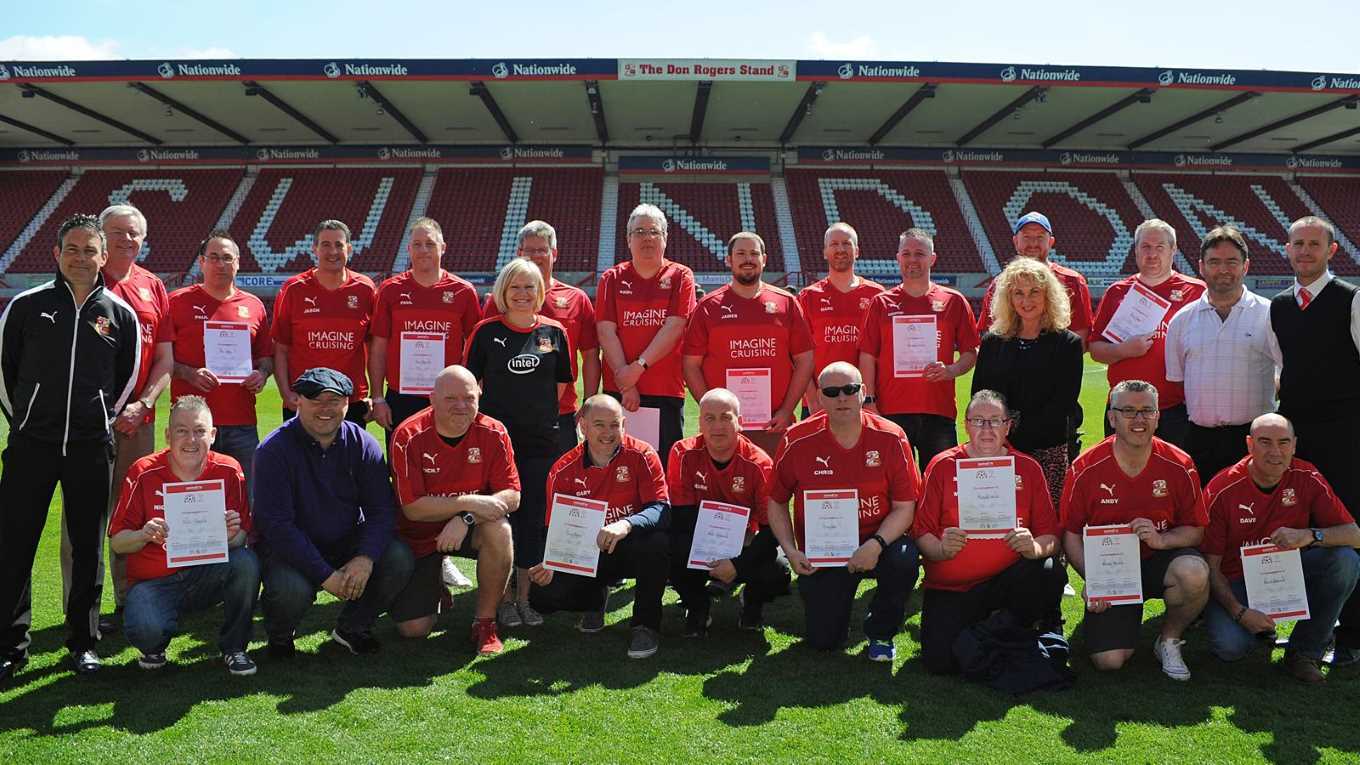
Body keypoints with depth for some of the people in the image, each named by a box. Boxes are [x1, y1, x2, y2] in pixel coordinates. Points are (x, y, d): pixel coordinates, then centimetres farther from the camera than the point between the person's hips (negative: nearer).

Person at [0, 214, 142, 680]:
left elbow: (129, 376, 15)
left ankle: (83, 640, 18)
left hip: (91, 448, 1)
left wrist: (103, 418, 11)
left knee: (88, 546, 6)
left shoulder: (120, 314, 6)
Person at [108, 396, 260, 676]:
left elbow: (242, 539, -3)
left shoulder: (228, 471, -4)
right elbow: (117, 542, -4)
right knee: (146, 632, -32)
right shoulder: (144, 473, -7)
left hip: (209, 574, 1)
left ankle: (234, 647, -6)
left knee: (246, 562, -30)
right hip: (155, 581, -1)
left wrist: (233, 535, -27)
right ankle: (155, 647, 11)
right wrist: (143, 535, -26)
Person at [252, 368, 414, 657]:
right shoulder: (274, 449, -14)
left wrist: (365, 558, -23)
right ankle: (279, 634, 6)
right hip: (290, 547, -3)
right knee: (291, 590, -34)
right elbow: (277, 524, -19)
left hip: (348, 542, 4)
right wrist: (325, 575, -25)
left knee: (400, 559, -21)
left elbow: (382, 508, -4)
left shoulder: (363, 444, -3)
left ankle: (353, 627, 7)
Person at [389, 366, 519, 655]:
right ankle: (434, 586, 28)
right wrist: (469, 502, -29)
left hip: (471, 527, 1)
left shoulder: (493, 433, -13)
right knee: (412, 629, -9)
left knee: (499, 530, -35)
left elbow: (511, 496, -16)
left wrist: (465, 519, -30)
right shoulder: (408, 437, -18)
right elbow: (412, 508, -21)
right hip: (418, 535, -1)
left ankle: (485, 621, -14)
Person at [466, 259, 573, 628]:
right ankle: (504, 597, 12)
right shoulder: (486, 331, 1)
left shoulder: (554, 332, 6)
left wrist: (541, 412, 9)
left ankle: (525, 595, 16)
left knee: (534, 517, 5)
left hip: (541, 438, 2)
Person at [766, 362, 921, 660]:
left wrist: (876, 544, -25)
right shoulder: (798, 441, -9)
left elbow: (904, 507, -9)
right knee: (823, 641, -9)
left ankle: (880, 632, -3)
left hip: (876, 541, 0)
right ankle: (834, 599, 30)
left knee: (903, 559, -34)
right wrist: (790, 551, -9)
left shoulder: (891, 438, -9)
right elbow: (777, 501, 3)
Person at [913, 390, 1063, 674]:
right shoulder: (943, 466, 0)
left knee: (1051, 573, -30)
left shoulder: (1027, 468, 4)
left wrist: (1035, 548, -23)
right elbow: (922, 531, -3)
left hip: (1007, 581, 1)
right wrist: (942, 549, -24)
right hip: (949, 587, -1)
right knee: (939, 660, -21)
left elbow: (1050, 536, -1)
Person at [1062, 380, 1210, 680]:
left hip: (1160, 560, 1)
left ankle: (1169, 640, -3)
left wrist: (1161, 540, -22)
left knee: (1194, 574, -36)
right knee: (1109, 661, -15)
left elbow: (1196, 529, -1)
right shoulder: (1086, 469, -10)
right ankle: (1127, 620, 23)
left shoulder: (1179, 465, -7)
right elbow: (1070, 533, -5)